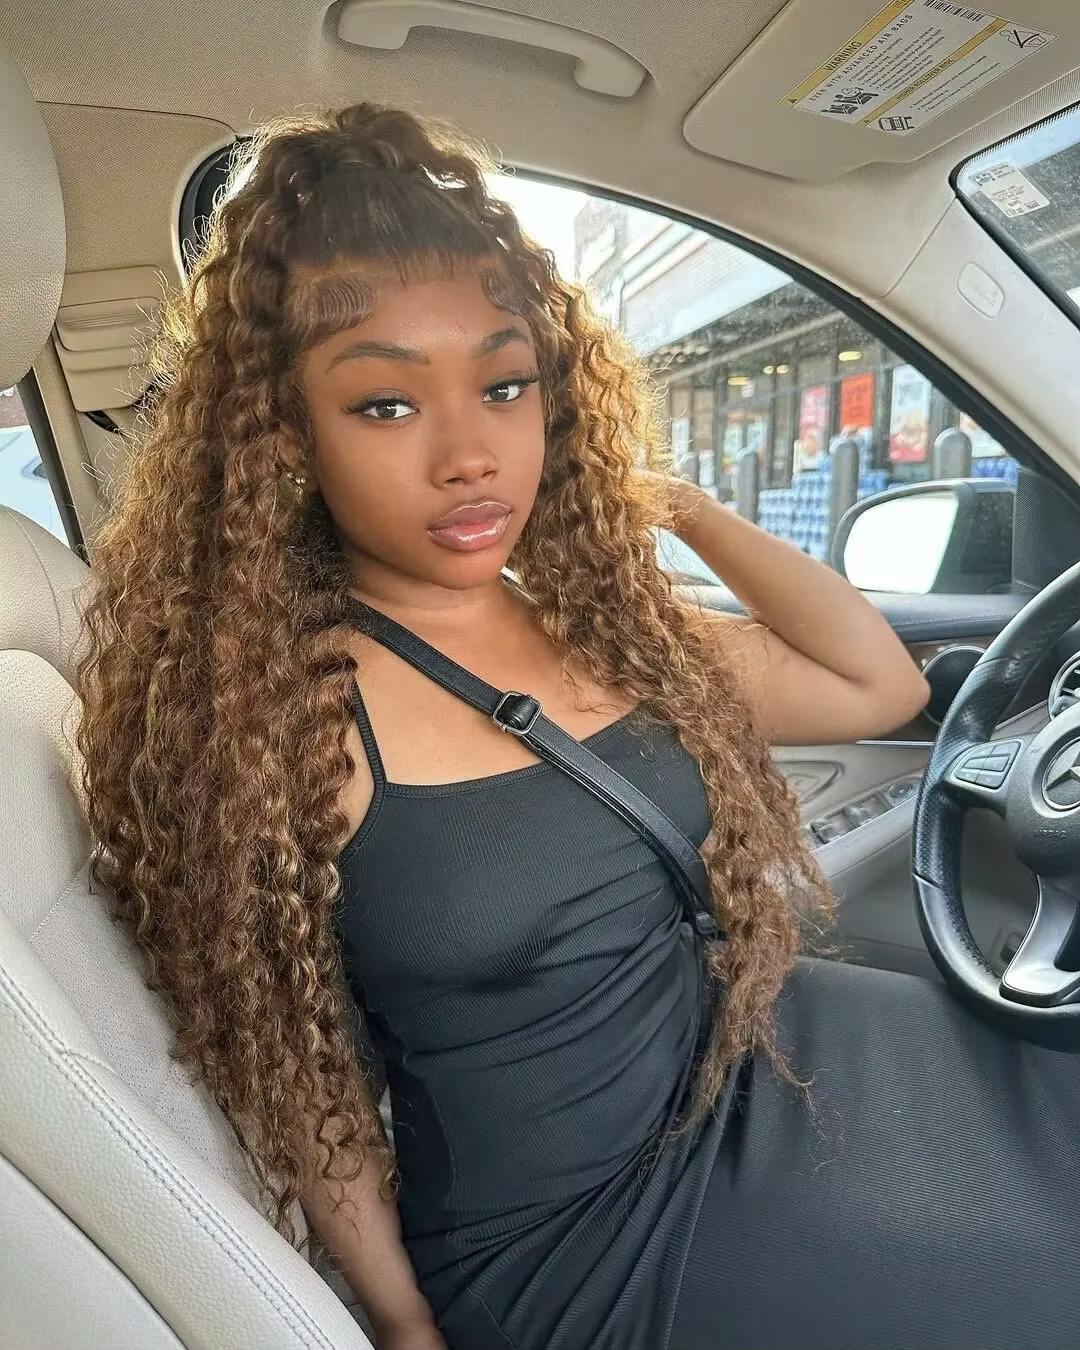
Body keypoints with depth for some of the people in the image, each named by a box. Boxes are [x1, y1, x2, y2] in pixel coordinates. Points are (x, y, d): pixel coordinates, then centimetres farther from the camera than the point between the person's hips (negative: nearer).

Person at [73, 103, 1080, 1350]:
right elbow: (298, 1072, -7)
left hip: (770, 1074, 6)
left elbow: (881, 685, 4)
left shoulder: (610, 623, -1)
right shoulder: (261, 707, -16)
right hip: (571, 1247, -5)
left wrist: (673, 501, 1)